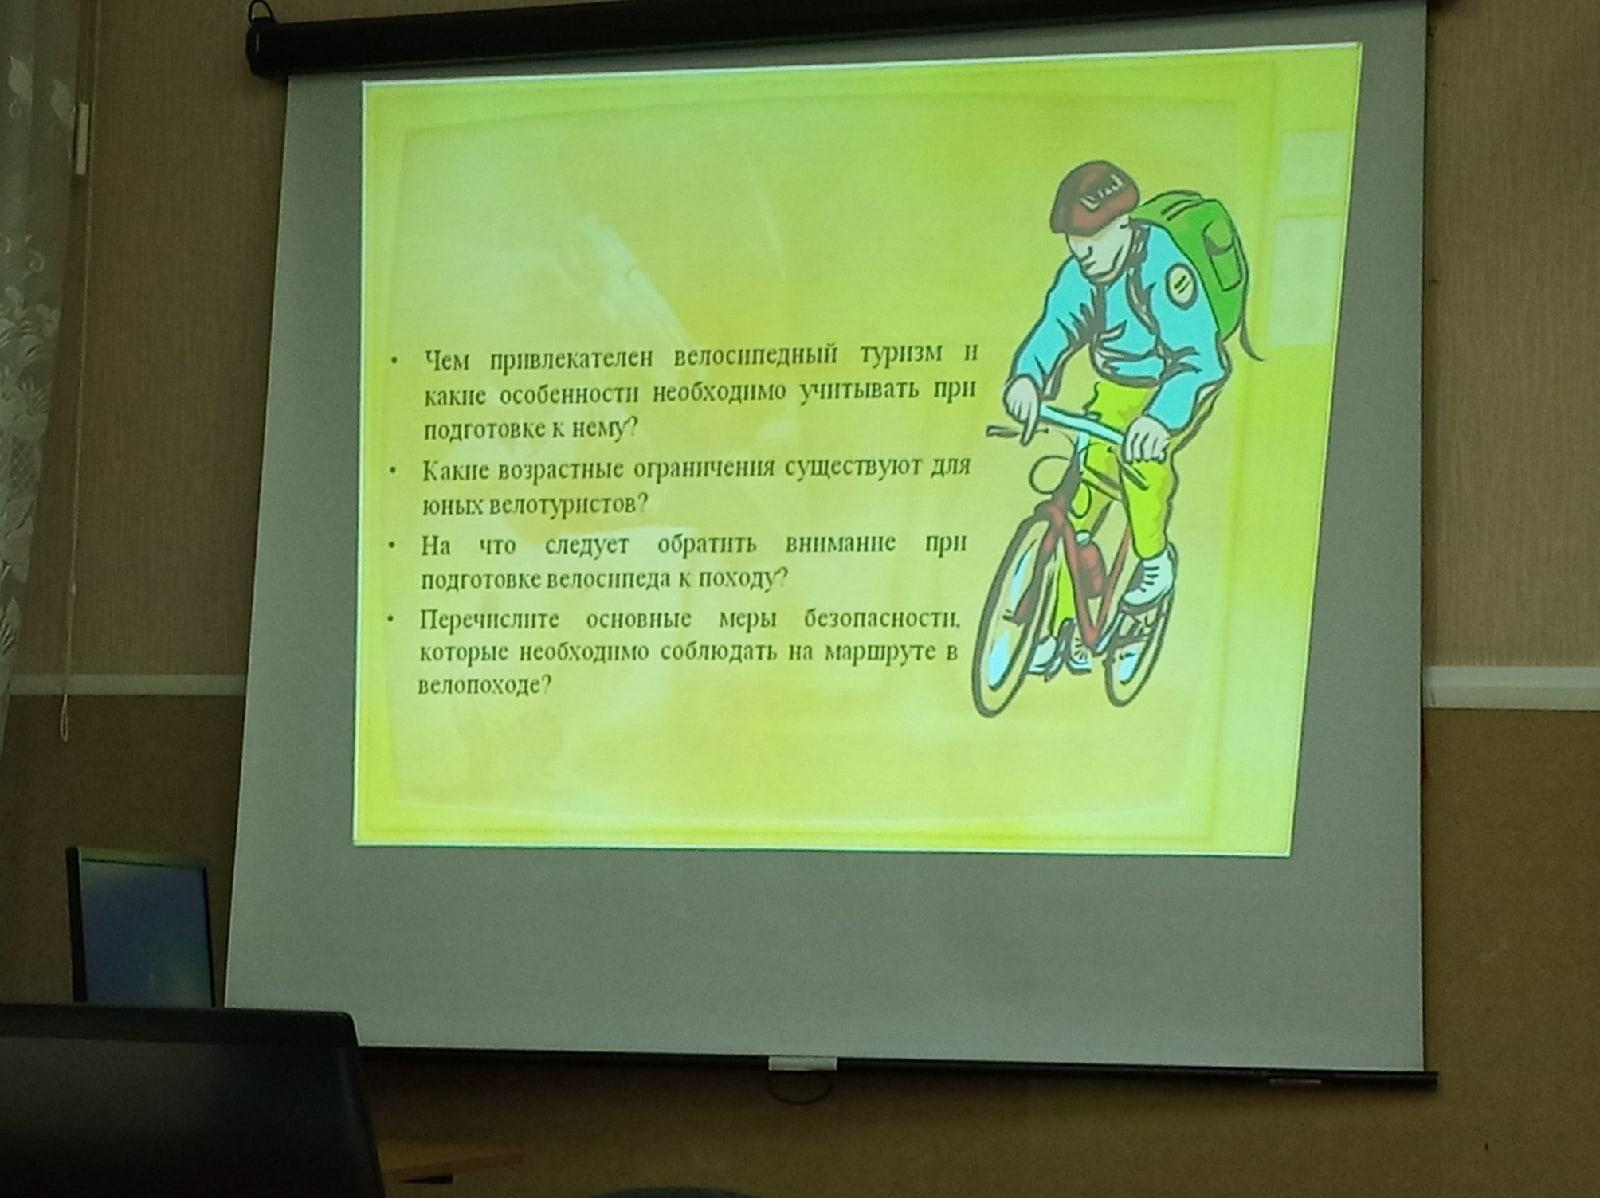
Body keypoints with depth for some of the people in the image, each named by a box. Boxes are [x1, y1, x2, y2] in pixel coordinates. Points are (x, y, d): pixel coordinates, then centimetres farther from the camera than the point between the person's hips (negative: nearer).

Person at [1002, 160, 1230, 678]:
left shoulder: (1165, 269, -32)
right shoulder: (1081, 270, -13)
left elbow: (1199, 358, -38)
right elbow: (1055, 327, -18)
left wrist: (1161, 418, -54)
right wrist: (1026, 378, -41)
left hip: (1177, 387, -6)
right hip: (1117, 387, 6)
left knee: (1142, 454, -34)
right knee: (1079, 499, -5)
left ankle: (1156, 558, -8)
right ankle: (1066, 628, 5)